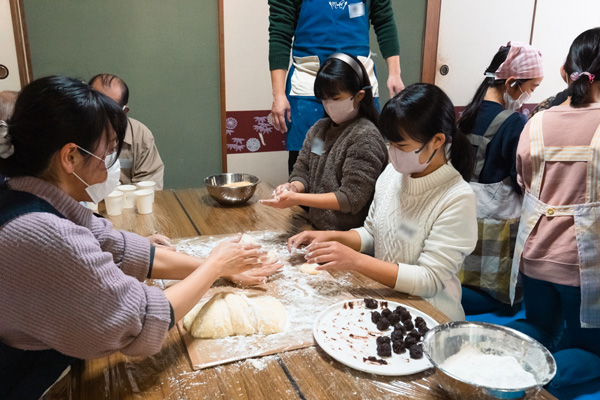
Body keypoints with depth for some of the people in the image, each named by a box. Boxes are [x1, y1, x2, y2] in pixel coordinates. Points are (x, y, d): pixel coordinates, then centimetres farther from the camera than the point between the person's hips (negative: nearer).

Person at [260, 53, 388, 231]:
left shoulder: (365, 137, -12)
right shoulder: (319, 129, 12)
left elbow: (351, 198, -15)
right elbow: (302, 171, 12)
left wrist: (296, 199, -19)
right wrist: (293, 187, -13)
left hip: (347, 237, -6)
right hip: (315, 227, 6)